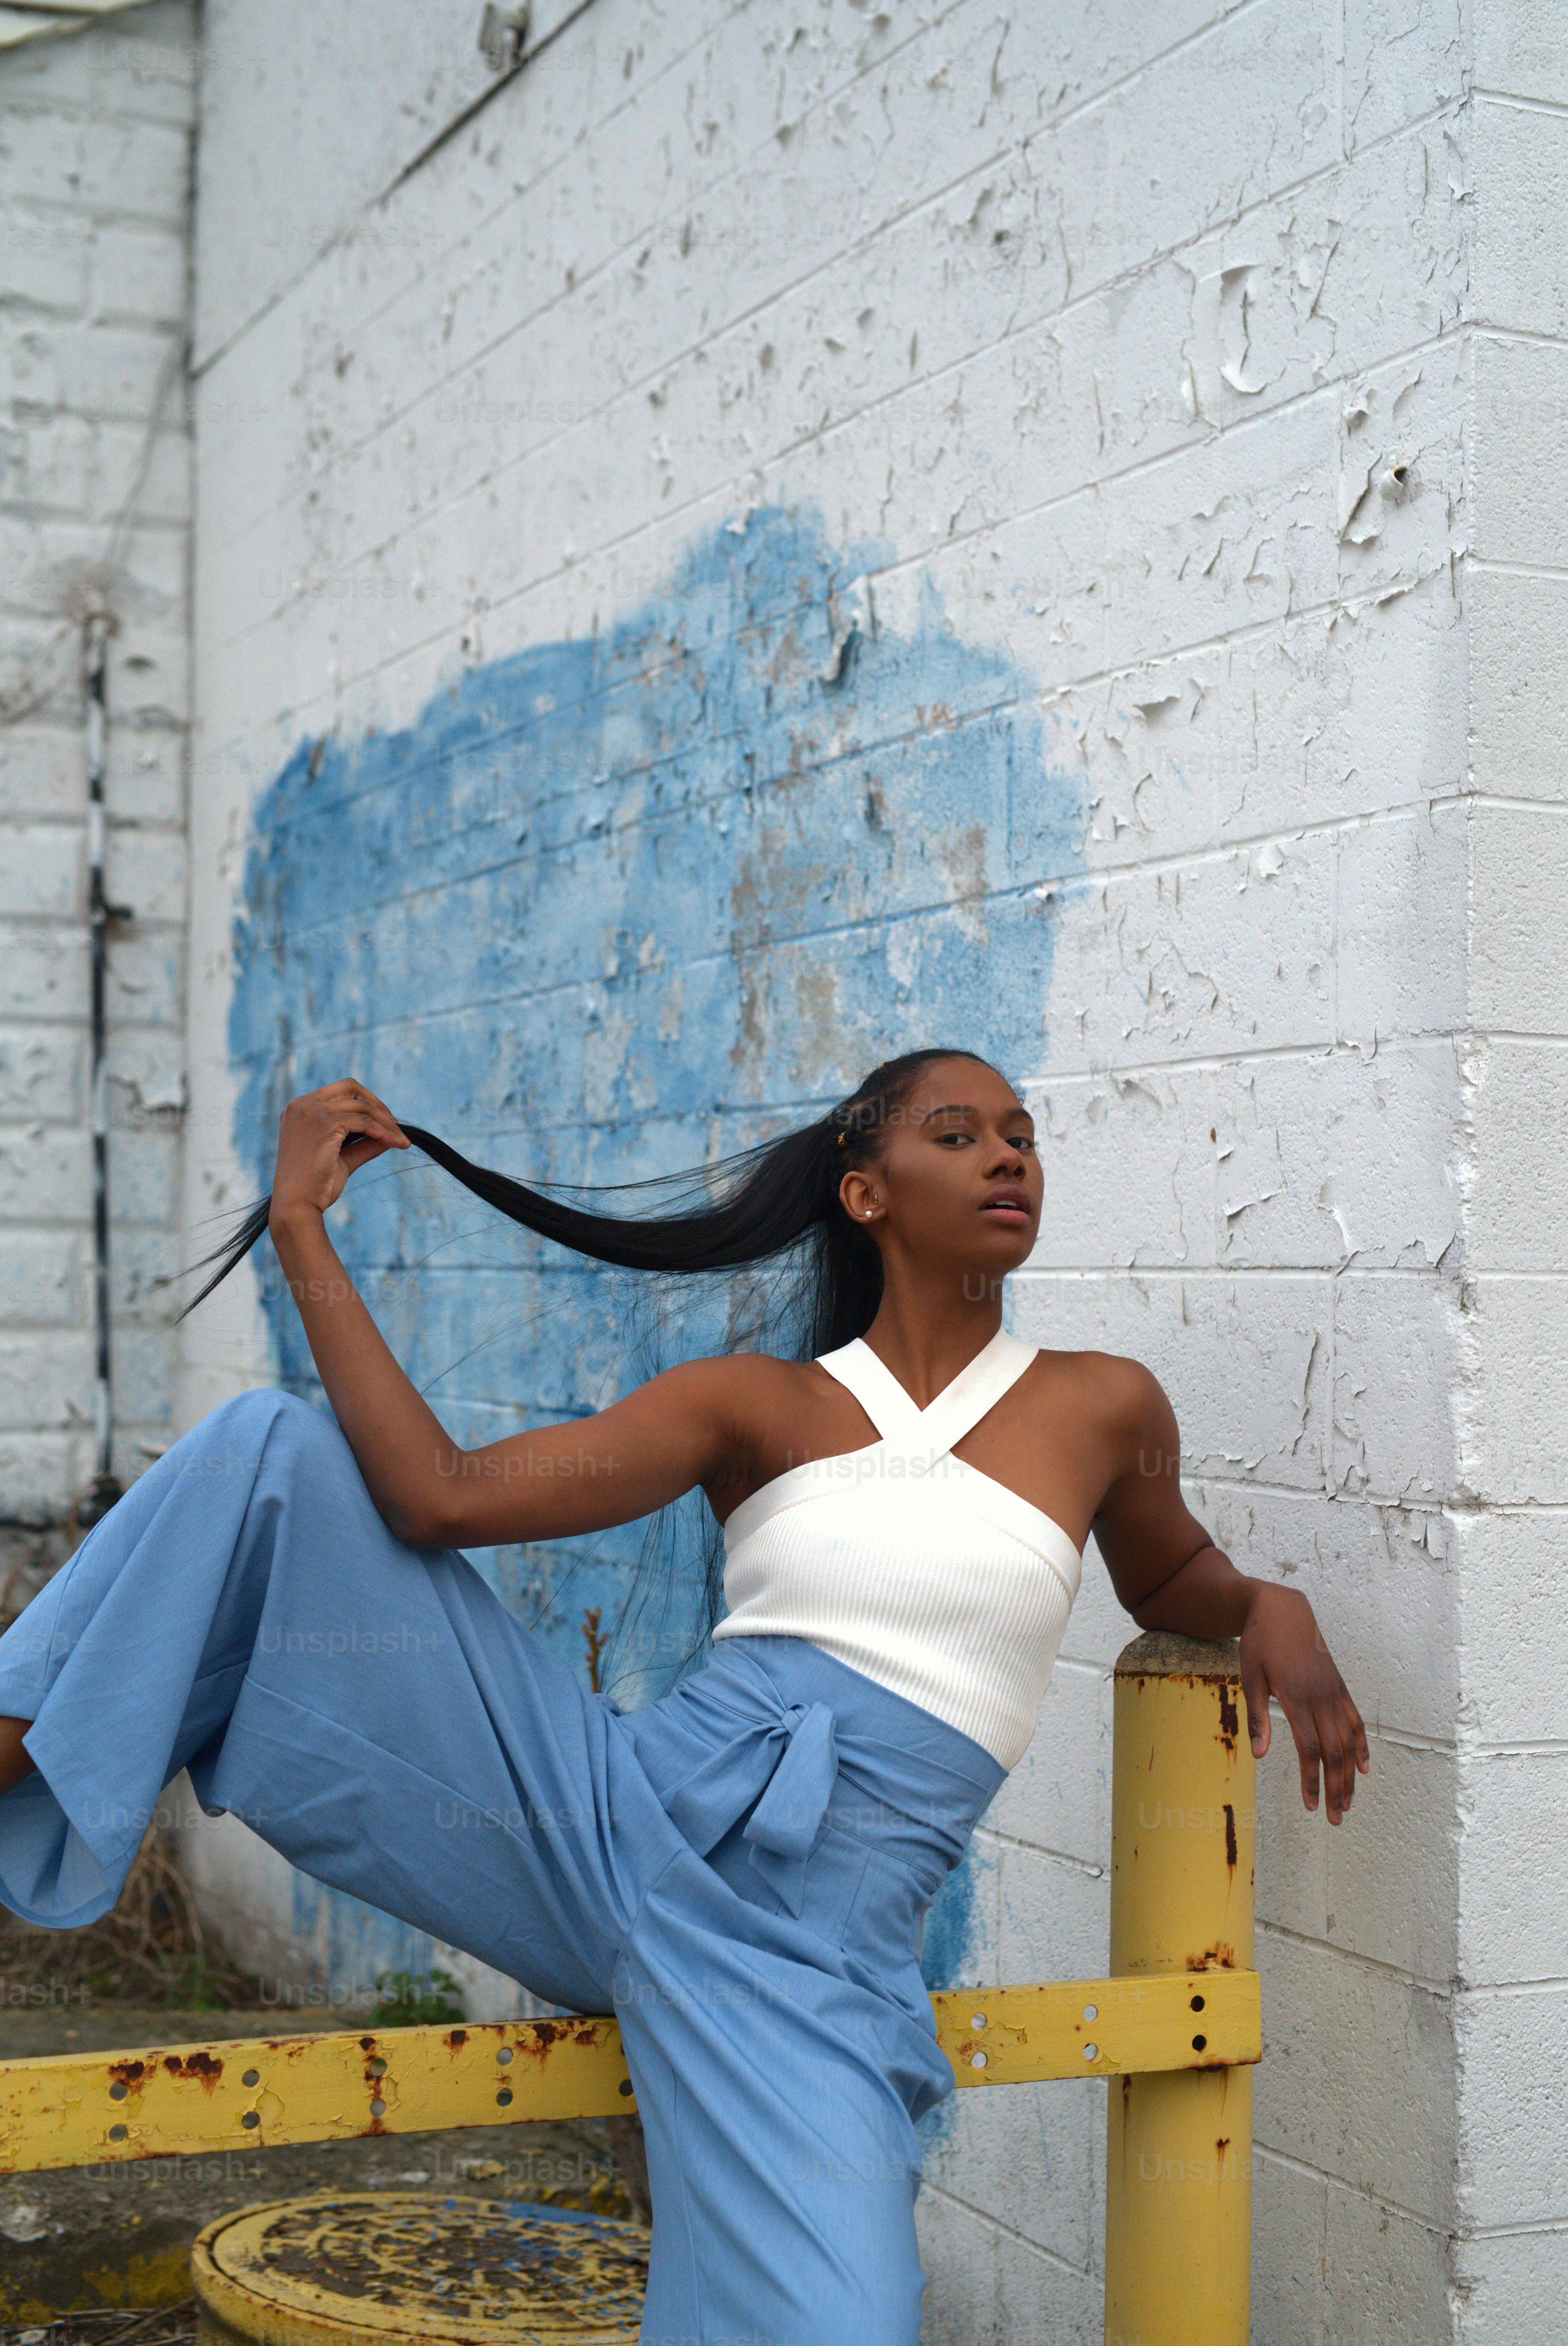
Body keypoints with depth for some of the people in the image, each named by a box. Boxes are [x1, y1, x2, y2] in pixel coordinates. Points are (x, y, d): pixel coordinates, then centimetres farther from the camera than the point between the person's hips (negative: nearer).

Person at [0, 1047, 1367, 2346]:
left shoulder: (1101, 1407, 7)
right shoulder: (756, 1407, 7)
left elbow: (1170, 1583, 29)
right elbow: (442, 1500, -3)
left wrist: (1273, 1610, 7)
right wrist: (303, 1228, 0)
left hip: (803, 1956, -1)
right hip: (608, 1821, 1)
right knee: (272, 1456, -9)